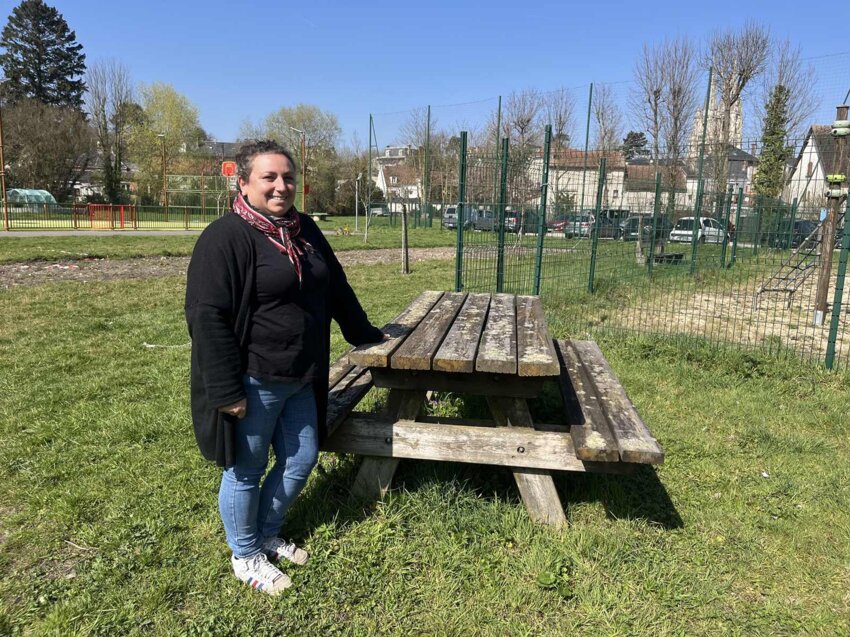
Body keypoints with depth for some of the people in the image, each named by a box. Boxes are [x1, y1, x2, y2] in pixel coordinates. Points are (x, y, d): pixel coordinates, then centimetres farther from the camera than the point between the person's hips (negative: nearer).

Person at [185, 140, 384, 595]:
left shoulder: (304, 230, 8)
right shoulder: (225, 238, -15)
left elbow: (336, 288, 19)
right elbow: (207, 317, -19)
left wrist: (363, 333, 26)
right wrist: (227, 391, -20)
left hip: (301, 378, 8)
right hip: (254, 383, -7)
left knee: (301, 460, 16)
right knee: (246, 471, 9)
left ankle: (267, 535, 40)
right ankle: (245, 555, 33)